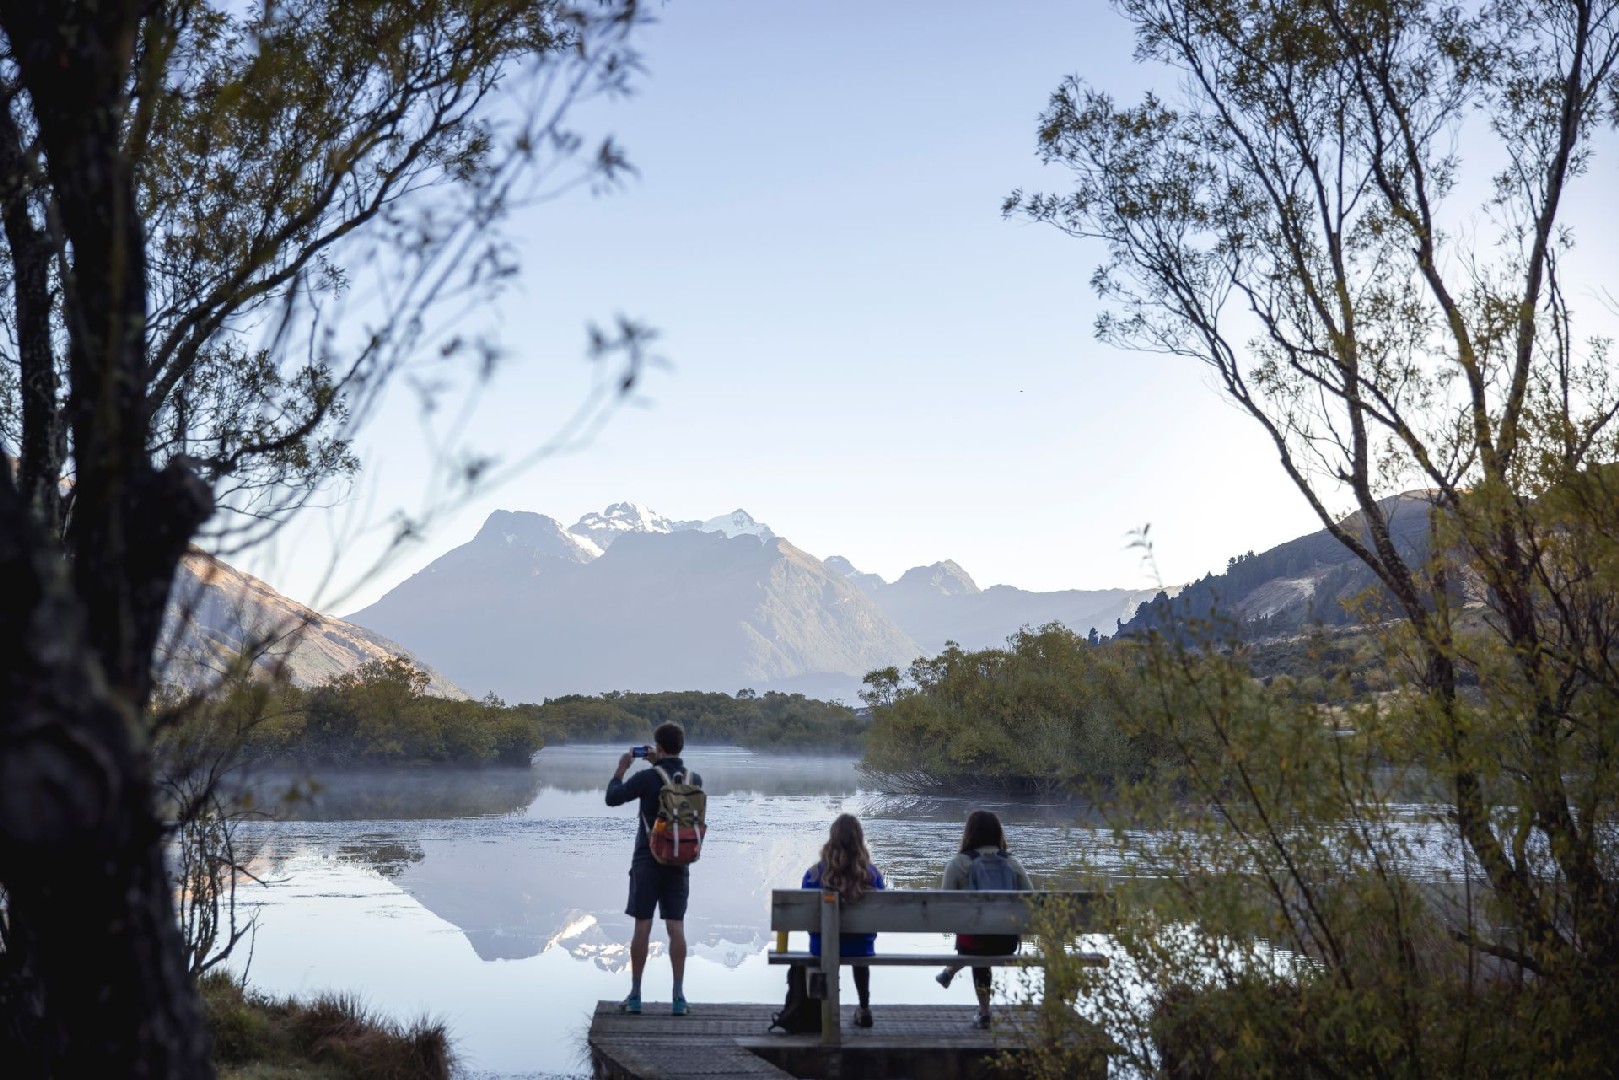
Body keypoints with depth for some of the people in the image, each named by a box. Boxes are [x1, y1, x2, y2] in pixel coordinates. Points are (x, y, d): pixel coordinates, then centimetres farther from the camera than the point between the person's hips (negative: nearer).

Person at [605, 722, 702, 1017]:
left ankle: (635, 996, 7)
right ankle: (678, 997, -1)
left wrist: (621, 769, 10)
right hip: (679, 861, 3)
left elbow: (612, 798, -3)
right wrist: (658, 765, 23)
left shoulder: (647, 778, -13)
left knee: (642, 926, 2)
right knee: (676, 927, 2)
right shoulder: (695, 780, 1)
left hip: (647, 861, -3)